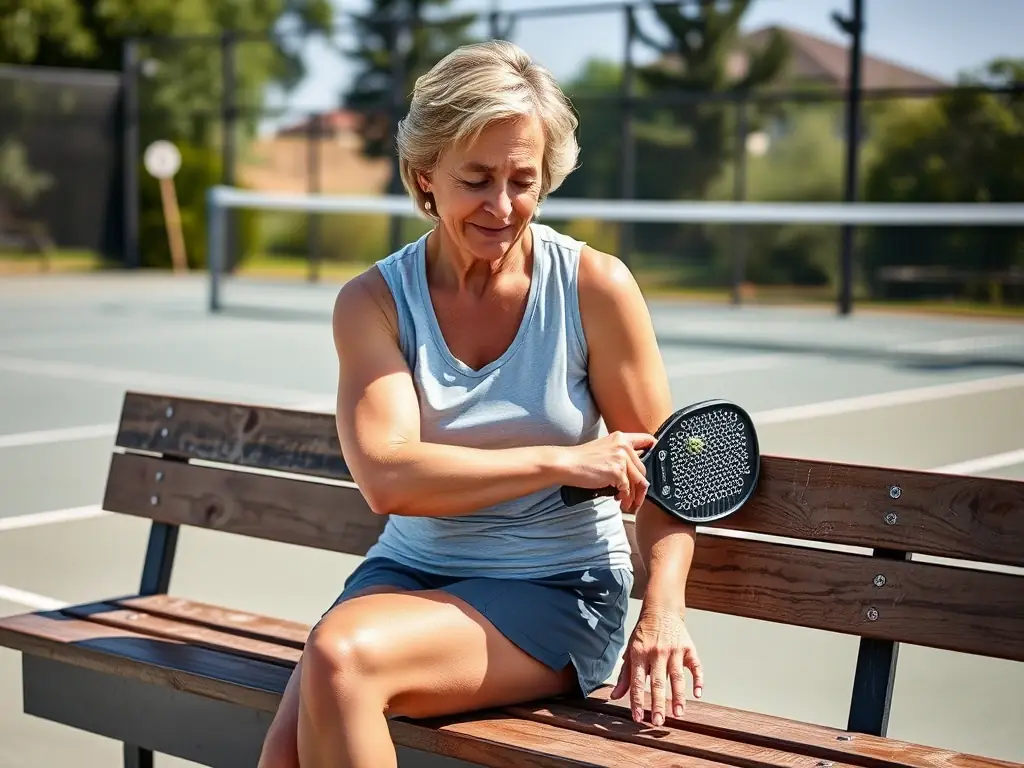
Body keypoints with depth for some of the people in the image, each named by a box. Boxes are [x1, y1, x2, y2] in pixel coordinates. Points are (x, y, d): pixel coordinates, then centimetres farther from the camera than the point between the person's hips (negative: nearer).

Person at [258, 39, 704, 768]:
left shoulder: (595, 286, -5)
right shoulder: (374, 301, -2)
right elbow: (387, 478, -16)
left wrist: (664, 610, -19)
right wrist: (559, 462, -21)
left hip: (557, 592, -2)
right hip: (408, 571, 2)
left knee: (341, 657, -28)